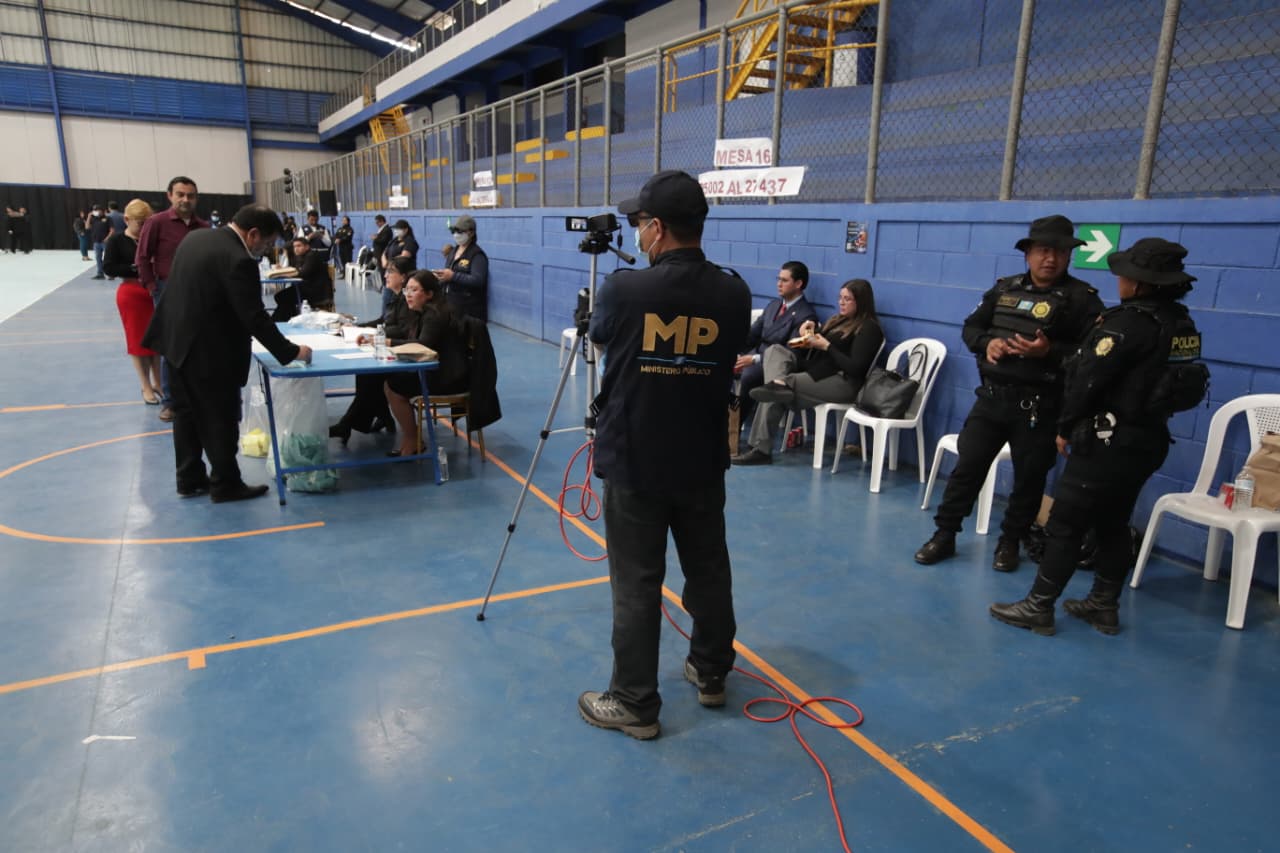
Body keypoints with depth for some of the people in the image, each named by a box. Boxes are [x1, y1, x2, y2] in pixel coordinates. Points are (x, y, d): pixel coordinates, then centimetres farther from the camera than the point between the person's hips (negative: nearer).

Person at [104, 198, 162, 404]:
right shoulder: (116, 240, -4)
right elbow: (109, 267, -10)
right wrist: (137, 269, -20)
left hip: (155, 292, 2)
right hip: (131, 294, -2)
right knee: (138, 340, 6)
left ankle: (157, 383, 20)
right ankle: (146, 387, 16)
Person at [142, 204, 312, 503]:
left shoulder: (195, 236, 6)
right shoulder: (238, 260, -23)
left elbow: (180, 286, 16)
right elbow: (255, 317, -23)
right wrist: (290, 351, -16)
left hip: (178, 342, 9)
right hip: (209, 352, -9)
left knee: (187, 413, 17)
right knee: (221, 420, 4)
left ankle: (190, 479, 28)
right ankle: (225, 484, 15)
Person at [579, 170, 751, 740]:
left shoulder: (623, 289, -13)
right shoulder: (734, 295, -4)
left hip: (633, 462, -3)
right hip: (702, 462, 4)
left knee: (636, 585, 5)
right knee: (709, 572, 18)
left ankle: (634, 704, 15)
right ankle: (711, 674, 36)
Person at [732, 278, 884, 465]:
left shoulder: (869, 328, -3)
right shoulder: (838, 320, 22)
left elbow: (856, 368, -14)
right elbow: (813, 355, 18)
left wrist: (826, 346, -14)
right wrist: (809, 337, -2)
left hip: (843, 382, -9)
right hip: (816, 374, 9)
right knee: (775, 350, -15)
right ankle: (779, 385, -33)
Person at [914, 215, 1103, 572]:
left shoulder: (1082, 298, -4)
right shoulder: (1004, 288, 8)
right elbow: (971, 327, 14)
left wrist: (1049, 352, -26)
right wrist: (987, 342, -7)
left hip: (1039, 407, -3)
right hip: (991, 397, 3)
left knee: (1029, 477, 9)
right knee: (967, 466, 6)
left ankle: (1010, 541, 27)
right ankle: (944, 534, 17)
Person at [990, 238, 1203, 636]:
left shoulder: (1130, 322, -18)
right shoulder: (1181, 323, 7)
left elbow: (1087, 379, -16)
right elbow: (1148, 377, 13)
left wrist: (1065, 428, -5)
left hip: (1109, 441, -9)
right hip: (1149, 439, 9)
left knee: (1065, 524, -1)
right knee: (1113, 525, 18)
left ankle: (1038, 608, 5)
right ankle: (1104, 606, 28)